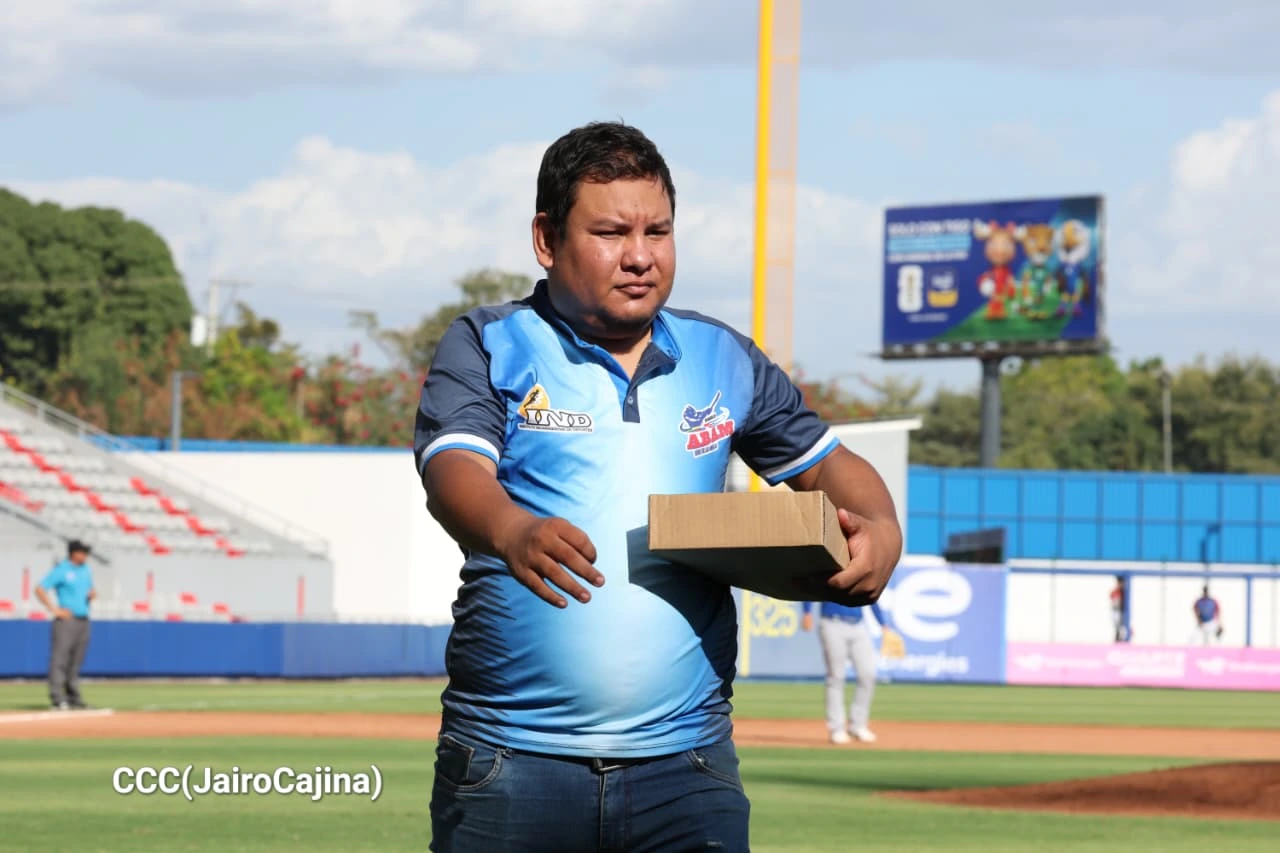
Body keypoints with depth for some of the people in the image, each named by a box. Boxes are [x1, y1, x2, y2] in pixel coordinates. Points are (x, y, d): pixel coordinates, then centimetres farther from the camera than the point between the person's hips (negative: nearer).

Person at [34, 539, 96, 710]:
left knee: (76, 660, 10)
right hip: (66, 620, -7)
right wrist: (55, 610, -14)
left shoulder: (86, 569, 15)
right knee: (60, 658, -11)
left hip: (83, 620, 7)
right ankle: (57, 698, -15)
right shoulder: (61, 570, -7)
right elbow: (40, 589, -11)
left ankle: (73, 697, 16)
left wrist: (92, 594, 3)